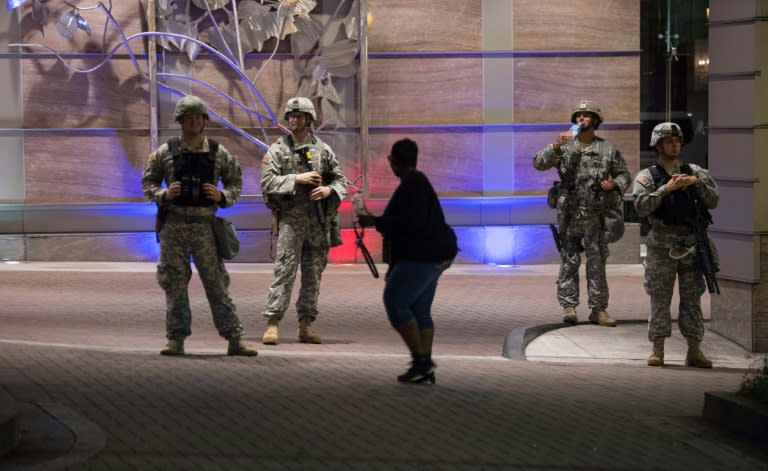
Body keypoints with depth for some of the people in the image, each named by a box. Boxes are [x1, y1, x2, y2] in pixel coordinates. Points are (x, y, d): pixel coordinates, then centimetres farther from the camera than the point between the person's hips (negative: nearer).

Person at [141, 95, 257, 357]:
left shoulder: (218, 153, 4)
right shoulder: (166, 152, 3)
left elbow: (235, 182, 12)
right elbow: (148, 182, 9)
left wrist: (223, 196, -8)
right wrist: (163, 194, -10)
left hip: (204, 226, 0)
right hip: (173, 225, 0)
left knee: (216, 282, -1)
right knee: (175, 283, 3)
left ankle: (234, 338, 0)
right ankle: (176, 339, 11)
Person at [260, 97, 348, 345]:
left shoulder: (323, 150, 10)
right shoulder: (277, 150, 3)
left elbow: (341, 180, 11)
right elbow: (267, 182, -7)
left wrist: (329, 190, -10)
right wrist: (296, 179, -17)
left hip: (319, 221, 3)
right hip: (291, 219, -3)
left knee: (313, 275, 5)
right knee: (284, 271, -10)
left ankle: (306, 325, 11)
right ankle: (272, 324, -10)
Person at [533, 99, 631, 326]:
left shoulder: (608, 149, 7)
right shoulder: (564, 147, 5)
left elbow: (624, 175, 14)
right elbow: (538, 163, -2)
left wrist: (614, 184, -7)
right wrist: (556, 146, -16)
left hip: (596, 215, 1)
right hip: (569, 214, -1)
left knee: (597, 262, 3)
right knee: (569, 261, 0)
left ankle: (598, 308, 7)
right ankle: (568, 306, 3)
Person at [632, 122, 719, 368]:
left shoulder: (694, 172, 12)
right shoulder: (647, 176, 4)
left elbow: (713, 201, 4)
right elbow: (642, 207, -10)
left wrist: (697, 182, -11)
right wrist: (666, 188, -16)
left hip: (691, 243, 2)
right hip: (662, 245, -2)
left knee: (692, 299, 3)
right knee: (660, 299, -1)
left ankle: (694, 351, 6)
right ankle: (658, 350, 3)